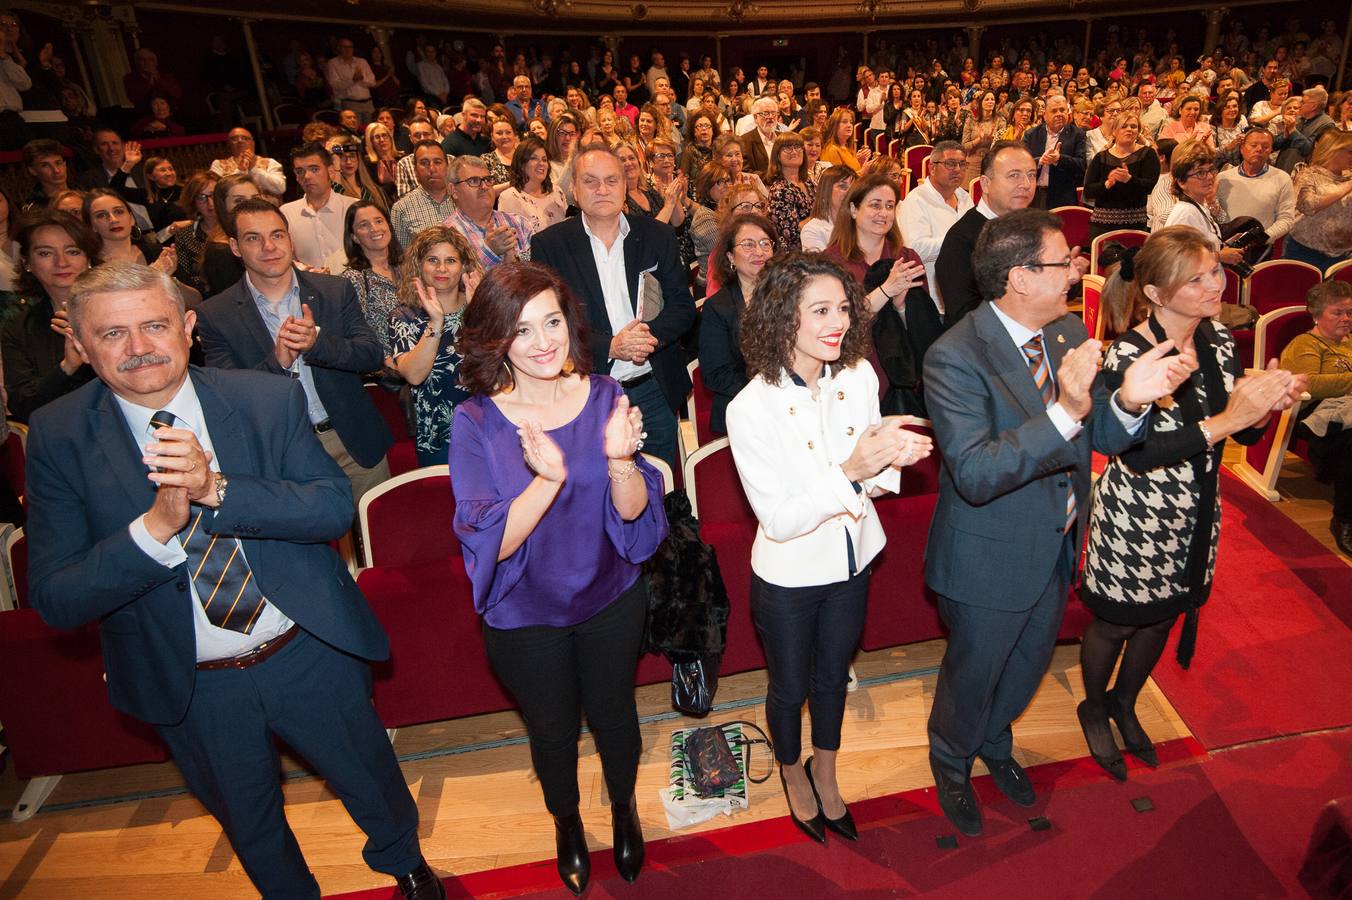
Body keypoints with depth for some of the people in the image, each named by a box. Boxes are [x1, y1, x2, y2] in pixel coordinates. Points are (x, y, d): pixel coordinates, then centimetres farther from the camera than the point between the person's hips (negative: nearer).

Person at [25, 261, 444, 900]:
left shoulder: (271, 400, -12)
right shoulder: (58, 437, -12)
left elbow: (334, 508, -19)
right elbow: (54, 601, -15)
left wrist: (218, 487, -33)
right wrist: (156, 527, -32)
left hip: (309, 653, 0)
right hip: (187, 687, 1)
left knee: (374, 786, 21)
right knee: (249, 827, 25)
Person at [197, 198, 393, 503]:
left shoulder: (336, 290, -1)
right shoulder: (215, 316, -5)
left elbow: (373, 355, -8)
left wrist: (317, 341, -26)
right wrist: (277, 361, -27)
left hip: (355, 442, 2)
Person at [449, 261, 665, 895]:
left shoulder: (603, 397, -14)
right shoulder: (476, 422, -20)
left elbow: (633, 514, -14)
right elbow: (490, 544, -25)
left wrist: (620, 459, -35)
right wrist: (547, 478, -41)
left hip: (609, 599, 1)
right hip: (525, 615, -1)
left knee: (613, 714, 23)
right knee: (553, 730, 22)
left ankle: (624, 807, 56)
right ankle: (566, 822, 54)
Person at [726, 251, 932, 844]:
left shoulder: (859, 376, -12)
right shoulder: (750, 409, -27)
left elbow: (872, 472, -1)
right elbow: (777, 520, -25)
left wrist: (892, 458, -25)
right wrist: (851, 471, -38)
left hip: (852, 562, 5)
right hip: (789, 578, -4)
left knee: (833, 675, 26)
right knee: (789, 688, 20)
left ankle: (825, 774, 54)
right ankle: (793, 774, 52)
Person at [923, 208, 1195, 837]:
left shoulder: (1070, 333, -4)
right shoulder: (955, 358, -27)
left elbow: (1103, 437, -1)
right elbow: (975, 475, -34)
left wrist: (1130, 399, -24)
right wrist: (1065, 413, -43)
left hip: (1058, 546, 7)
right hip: (992, 556, -7)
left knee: (1030, 661, 28)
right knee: (973, 672, 17)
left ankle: (993, 741, 58)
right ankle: (952, 762, 49)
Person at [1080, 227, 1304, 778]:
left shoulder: (1218, 340, -3)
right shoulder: (1128, 356, -24)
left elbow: (1246, 433, 3)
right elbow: (1136, 452, -29)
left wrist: (1269, 405, -18)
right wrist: (1223, 421, -34)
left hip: (1195, 517, 7)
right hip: (1134, 520, -6)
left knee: (1161, 619, 24)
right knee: (1115, 623, 15)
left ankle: (1124, 702, 50)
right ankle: (1094, 709, 43)